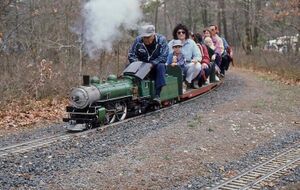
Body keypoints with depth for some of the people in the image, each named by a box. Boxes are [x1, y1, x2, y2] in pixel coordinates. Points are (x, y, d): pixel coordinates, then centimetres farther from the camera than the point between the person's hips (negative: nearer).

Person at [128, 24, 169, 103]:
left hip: (156, 66, -2)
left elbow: (163, 57, -18)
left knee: (161, 66, -36)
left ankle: (157, 95, -40)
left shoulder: (161, 40, -11)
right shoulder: (138, 40, -5)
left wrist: (152, 64, -30)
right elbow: (131, 55, -2)